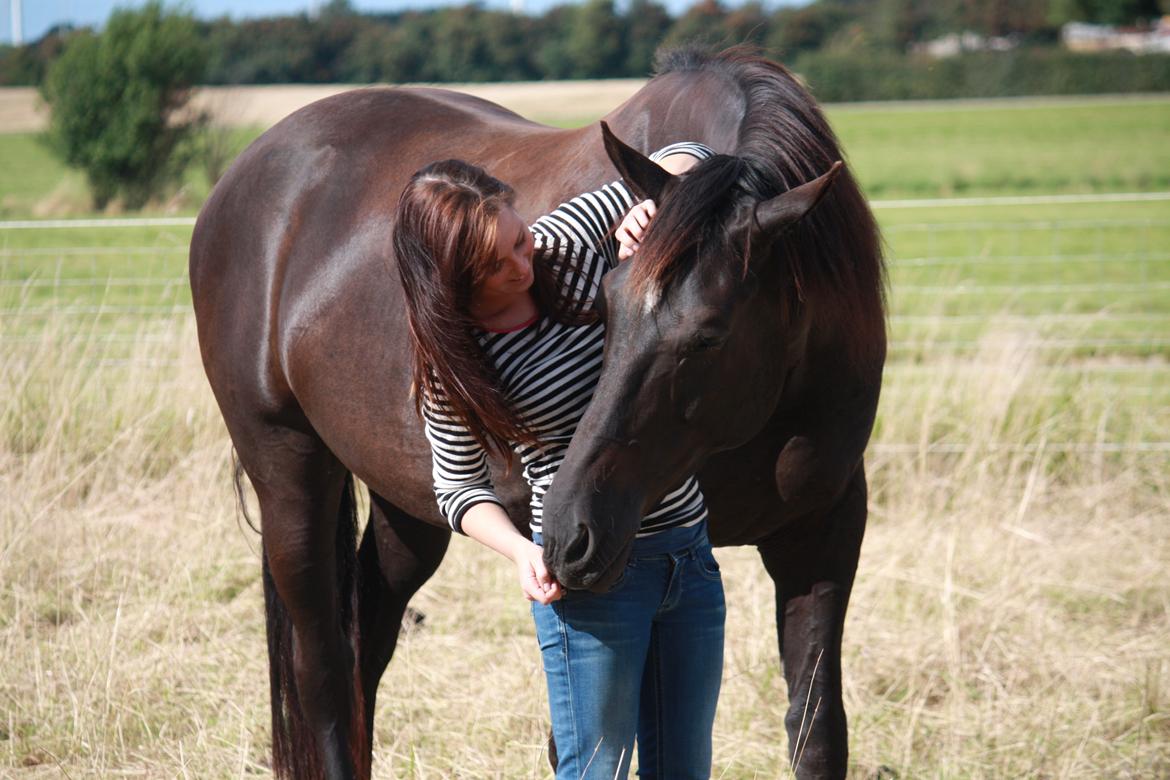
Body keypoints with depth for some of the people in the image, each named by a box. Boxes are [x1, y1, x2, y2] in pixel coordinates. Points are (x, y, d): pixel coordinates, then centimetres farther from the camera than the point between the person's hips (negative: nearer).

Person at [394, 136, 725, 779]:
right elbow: (459, 487, 0)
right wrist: (521, 553, -18)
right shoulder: (454, 361, -12)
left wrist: (653, 207, -18)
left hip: (690, 553, 5)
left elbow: (682, 159, 4)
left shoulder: (565, 247, -3)